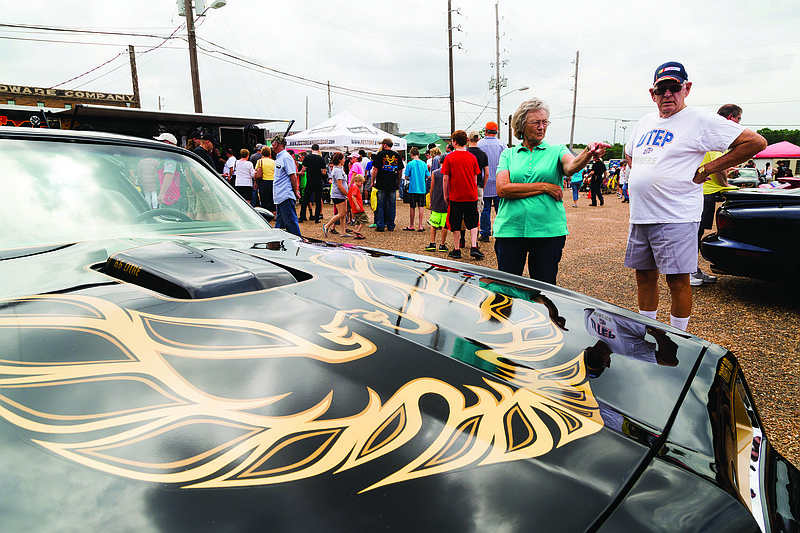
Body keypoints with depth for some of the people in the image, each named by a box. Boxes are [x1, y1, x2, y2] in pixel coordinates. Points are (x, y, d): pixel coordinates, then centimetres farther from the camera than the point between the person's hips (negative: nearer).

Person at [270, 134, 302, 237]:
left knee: (291, 223, -6)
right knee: (279, 224, 14)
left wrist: (295, 192, -13)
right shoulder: (278, 158, 19)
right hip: (279, 197, 10)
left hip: (286, 197, -10)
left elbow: (293, 176, -15)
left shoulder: (286, 157, -11)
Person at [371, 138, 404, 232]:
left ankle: (380, 225, 3)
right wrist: (398, 183, 19)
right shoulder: (397, 155, 7)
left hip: (381, 185, -3)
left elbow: (375, 169, -7)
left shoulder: (380, 154, -4)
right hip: (393, 185, 3)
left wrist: (373, 181, 2)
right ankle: (391, 226, 12)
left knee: (380, 205, 4)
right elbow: (400, 171, 10)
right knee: (392, 205, 9)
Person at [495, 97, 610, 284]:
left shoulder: (556, 151, 9)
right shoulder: (508, 154, 9)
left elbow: (571, 166, -14)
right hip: (510, 230, 0)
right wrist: (544, 187, -9)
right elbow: (502, 189, -7)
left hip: (549, 231, 0)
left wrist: (588, 153, -36)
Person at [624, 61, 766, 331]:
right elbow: (629, 154, 34)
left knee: (677, 280, -2)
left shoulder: (701, 120, -5)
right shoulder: (645, 123, 16)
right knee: (644, 275, 13)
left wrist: (705, 170, -9)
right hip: (639, 217, 7)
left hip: (676, 217, -7)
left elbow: (756, 142, -10)